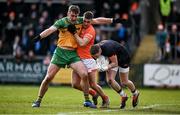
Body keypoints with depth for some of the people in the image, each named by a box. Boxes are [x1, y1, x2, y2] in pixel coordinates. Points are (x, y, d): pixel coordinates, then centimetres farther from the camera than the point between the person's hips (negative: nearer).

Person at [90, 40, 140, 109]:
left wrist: (106, 68, -43)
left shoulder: (108, 49, -42)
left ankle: (135, 93, 35)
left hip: (123, 59, -6)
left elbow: (115, 63, -31)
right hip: (112, 59, 6)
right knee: (110, 80, -10)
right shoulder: (96, 48, -21)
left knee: (124, 82, 4)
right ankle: (123, 96, 12)